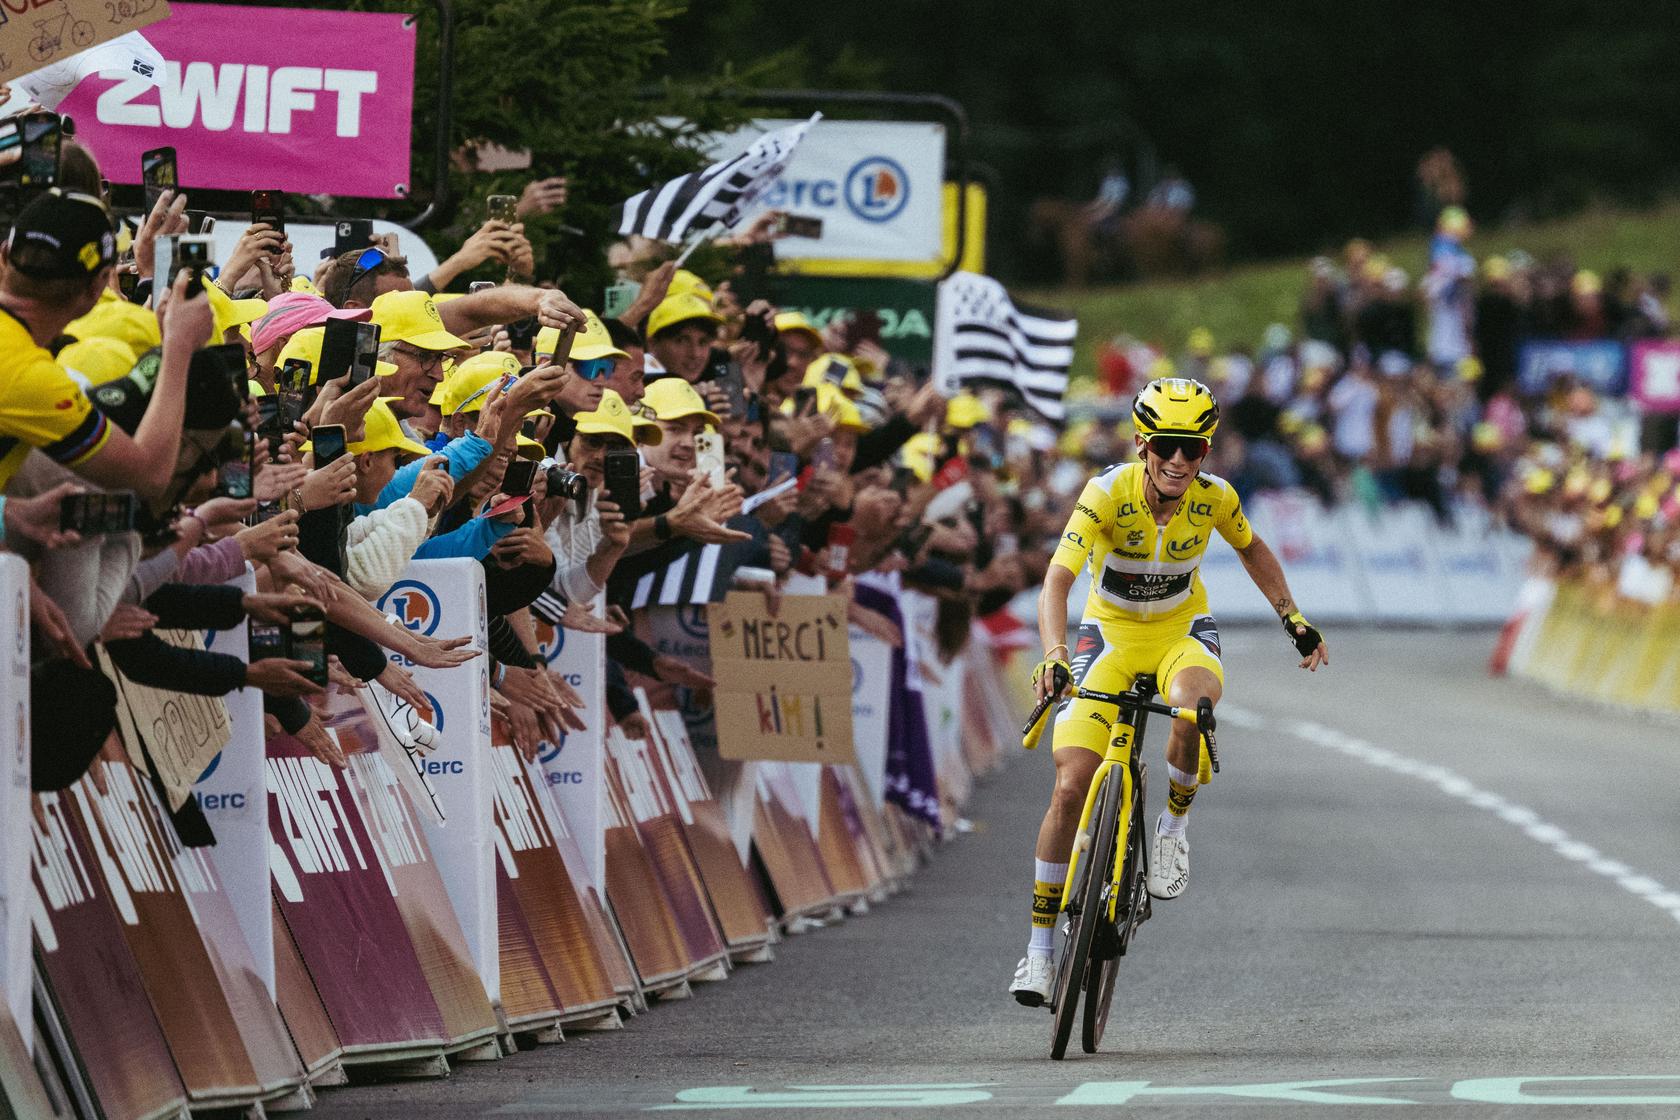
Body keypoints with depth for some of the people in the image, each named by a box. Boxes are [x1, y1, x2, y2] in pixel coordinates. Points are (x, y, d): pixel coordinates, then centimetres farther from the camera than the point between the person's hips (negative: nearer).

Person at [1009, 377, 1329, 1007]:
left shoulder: (1213, 499, -17)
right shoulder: (1108, 493, -26)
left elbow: (1253, 552, 7)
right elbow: (1057, 581, -35)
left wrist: (1294, 620, 5)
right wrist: (1054, 657, -50)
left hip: (1182, 631, 1)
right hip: (1110, 633, -1)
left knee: (1193, 706, -38)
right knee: (1071, 788, -11)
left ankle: (1174, 825, -9)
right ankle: (1040, 944, 1)